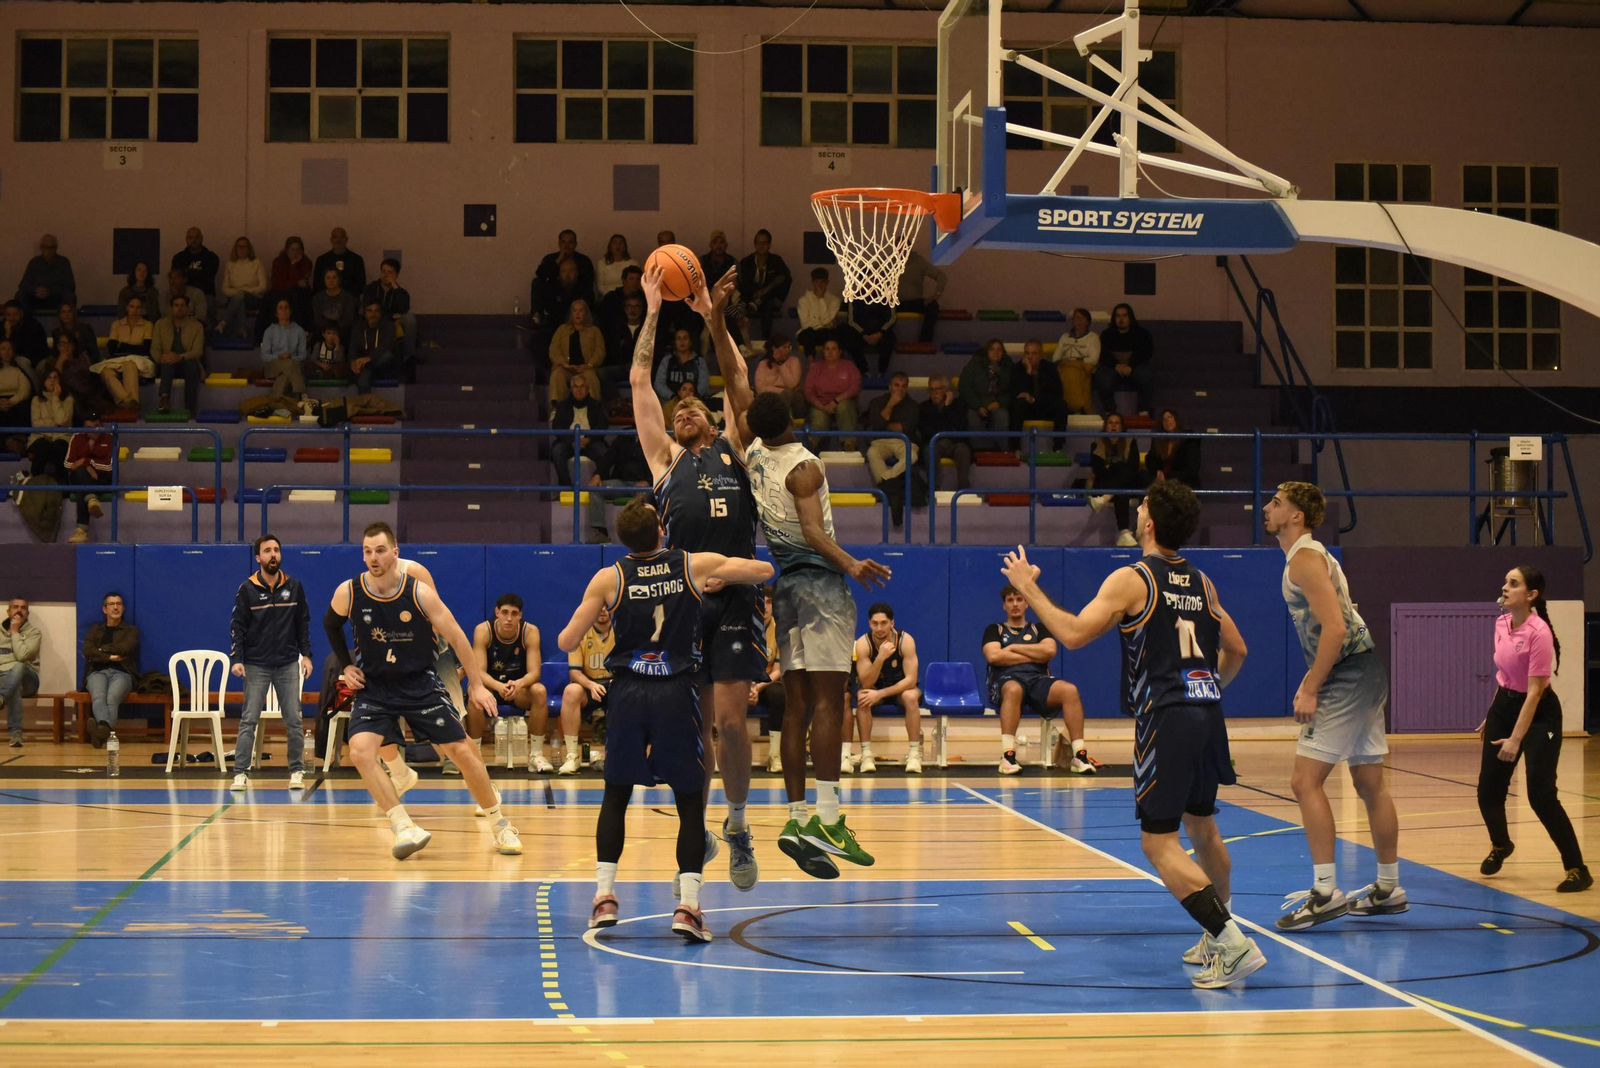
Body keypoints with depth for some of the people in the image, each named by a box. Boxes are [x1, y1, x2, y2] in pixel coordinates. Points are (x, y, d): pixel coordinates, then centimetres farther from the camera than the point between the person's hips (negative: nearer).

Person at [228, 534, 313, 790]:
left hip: (288, 664, 2)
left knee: (293, 721, 2)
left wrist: (306, 654, 1)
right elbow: (237, 626, -1)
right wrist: (236, 659, -11)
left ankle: (297, 771, 10)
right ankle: (241, 773, -1)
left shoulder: (294, 587, 4)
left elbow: (303, 623, 9)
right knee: (248, 721, -3)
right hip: (255, 665, -2)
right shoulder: (247, 589, -2)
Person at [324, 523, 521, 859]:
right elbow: (330, 625, 12)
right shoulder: (348, 593, -11)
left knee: (462, 751, -2)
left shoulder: (420, 593, -15)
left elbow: (456, 637, -7)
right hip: (374, 687, 1)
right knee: (360, 750, -23)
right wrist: (346, 666, 8)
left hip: (421, 684, -1)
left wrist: (476, 684, -5)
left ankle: (500, 825, 15)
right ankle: (405, 828, -18)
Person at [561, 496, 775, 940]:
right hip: (677, 694, -1)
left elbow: (566, 642, 1)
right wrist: (722, 579, 30)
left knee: (615, 796, 17)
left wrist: (589, 619, 21)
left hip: (627, 693, 1)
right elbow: (764, 570, 13)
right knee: (690, 801, 6)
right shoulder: (697, 566, 2)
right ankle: (688, 904, -3)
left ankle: (604, 895, 11)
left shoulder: (609, 579, 1)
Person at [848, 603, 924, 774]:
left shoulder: (906, 641, -23)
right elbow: (866, 684, -25)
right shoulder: (863, 643, -21)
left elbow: (911, 680, -25)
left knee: (911, 697, -34)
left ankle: (914, 753, -27)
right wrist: (880, 657, -41)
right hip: (875, 688, 1)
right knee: (863, 697, -32)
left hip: (901, 688, -1)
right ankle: (866, 754, -25)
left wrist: (881, 694, -35)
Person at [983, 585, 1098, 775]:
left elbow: (1049, 651, 3)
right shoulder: (994, 630, 19)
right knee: (1013, 690, -42)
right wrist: (1034, 656, 0)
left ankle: (1079, 755, -33)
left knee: (1070, 690, -30)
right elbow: (994, 656, -2)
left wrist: (1013, 647, 3)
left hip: (1039, 680, 2)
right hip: (1007, 680, -2)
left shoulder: (1040, 629, 24)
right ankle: (1008, 755, -46)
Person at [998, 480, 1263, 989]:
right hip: (1208, 715, 7)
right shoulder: (1201, 582, 14)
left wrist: (1029, 589, -5)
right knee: (1202, 828, 23)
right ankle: (1216, 937, 32)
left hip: (1165, 720, -7)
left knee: (1159, 843, -5)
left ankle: (1233, 944, -16)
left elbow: (1074, 633, -16)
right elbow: (1237, 650, 21)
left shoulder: (1131, 580, -7)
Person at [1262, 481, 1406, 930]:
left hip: (1348, 673, -11)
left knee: (1306, 779, -11)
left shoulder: (1304, 559, -13)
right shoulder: (1311, 555, 18)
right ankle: (1388, 889, 23)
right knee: (1370, 783, 15)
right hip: (1363, 670, 11)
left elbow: (1335, 627, -22)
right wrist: (1312, 680, 18)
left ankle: (1325, 893, -12)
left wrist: (1310, 688, -20)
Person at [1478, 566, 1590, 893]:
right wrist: (1492, 717, 21)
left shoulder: (1539, 633, -24)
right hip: (1504, 705, 7)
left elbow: (1534, 692, -24)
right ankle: (1500, 846, 38)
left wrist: (1516, 739, -26)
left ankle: (1577, 870, -2)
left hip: (1538, 712, -7)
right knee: (1488, 790, 9)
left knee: (1541, 796, -14)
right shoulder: (1501, 624, -1)